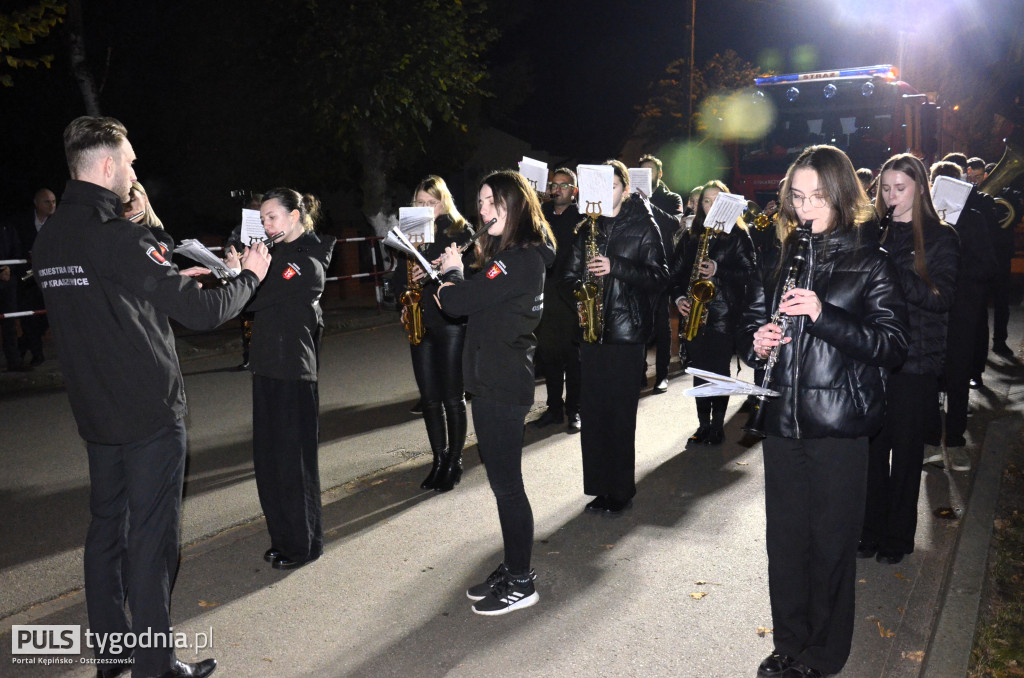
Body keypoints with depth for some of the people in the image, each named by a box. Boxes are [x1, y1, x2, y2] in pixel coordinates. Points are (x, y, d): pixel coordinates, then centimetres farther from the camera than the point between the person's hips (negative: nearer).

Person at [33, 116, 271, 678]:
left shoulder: (49, 240, 7)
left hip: (95, 413, 8)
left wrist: (171, 278, 21)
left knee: (107, 525, 17)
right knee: (151, 535, 1)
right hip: (149, 411, -8)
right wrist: (249, 275, -2)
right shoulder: (120, 237, -19)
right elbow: (201, 311, -19)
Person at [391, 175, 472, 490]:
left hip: (451, 322, -5)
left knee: (452, 396, 1)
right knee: (429, 397, 8)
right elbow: (399, 277, 16)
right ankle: (439, 460, 21)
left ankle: (454, 462, 15)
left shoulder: (460, 232, -2)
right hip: (420, 323, 5)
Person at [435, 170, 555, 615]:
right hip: (493, 382, 10)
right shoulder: (509, 254, 15)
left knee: (506, 483, 0)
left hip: (503, 386, -10)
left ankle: (521, 583, 15)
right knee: (503, 481, 17)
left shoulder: (520, 260, -18)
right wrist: (456, 279, -2)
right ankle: (512, 568, 30)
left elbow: (456, 302, -21)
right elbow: (467, 303, 15)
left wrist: (452, 275, -1)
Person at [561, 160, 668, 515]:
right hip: (592, 329, 5)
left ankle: (621, 491, 11)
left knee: (620, 414, -2)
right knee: (592, 412, 5)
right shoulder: (587, 228, 14)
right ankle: (600, 488, 17)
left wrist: (615, 267, -17)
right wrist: (578, 286, -6)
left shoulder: (643, 226, 1)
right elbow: (570, 275, 17)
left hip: (627, 330, -5)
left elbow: (659, 277, -6)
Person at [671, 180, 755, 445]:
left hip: (724, 311, -4)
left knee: (719, 371, -3)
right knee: (699, 370, 6)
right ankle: (703, 424, 15)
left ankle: (717, 425, 8)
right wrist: (679, 297, -3)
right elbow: (676, 271, 12)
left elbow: (748, 270, -4)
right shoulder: (691, 236, 14)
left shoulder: (737, 234, 3)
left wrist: (718, 270, -17)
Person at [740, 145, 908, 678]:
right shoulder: (779, 259, 10)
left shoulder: (870, 263, -3)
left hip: (839, 426, -4)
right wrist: (756, 341, -7)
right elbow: (750, 324, 16)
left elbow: (893, 345, -10)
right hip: (782, 420, 4)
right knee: (784, 538, 12)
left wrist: (824, 316, -22)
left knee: (830, 543, 7)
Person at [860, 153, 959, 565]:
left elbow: (941, 297, -13)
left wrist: (890, 272, -26)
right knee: (873, 446, 7)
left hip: (915, 361, -2)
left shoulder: (941, 237, -1)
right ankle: (872, 528, 23)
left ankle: (899, 535, 22)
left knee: (906, 450, 7)